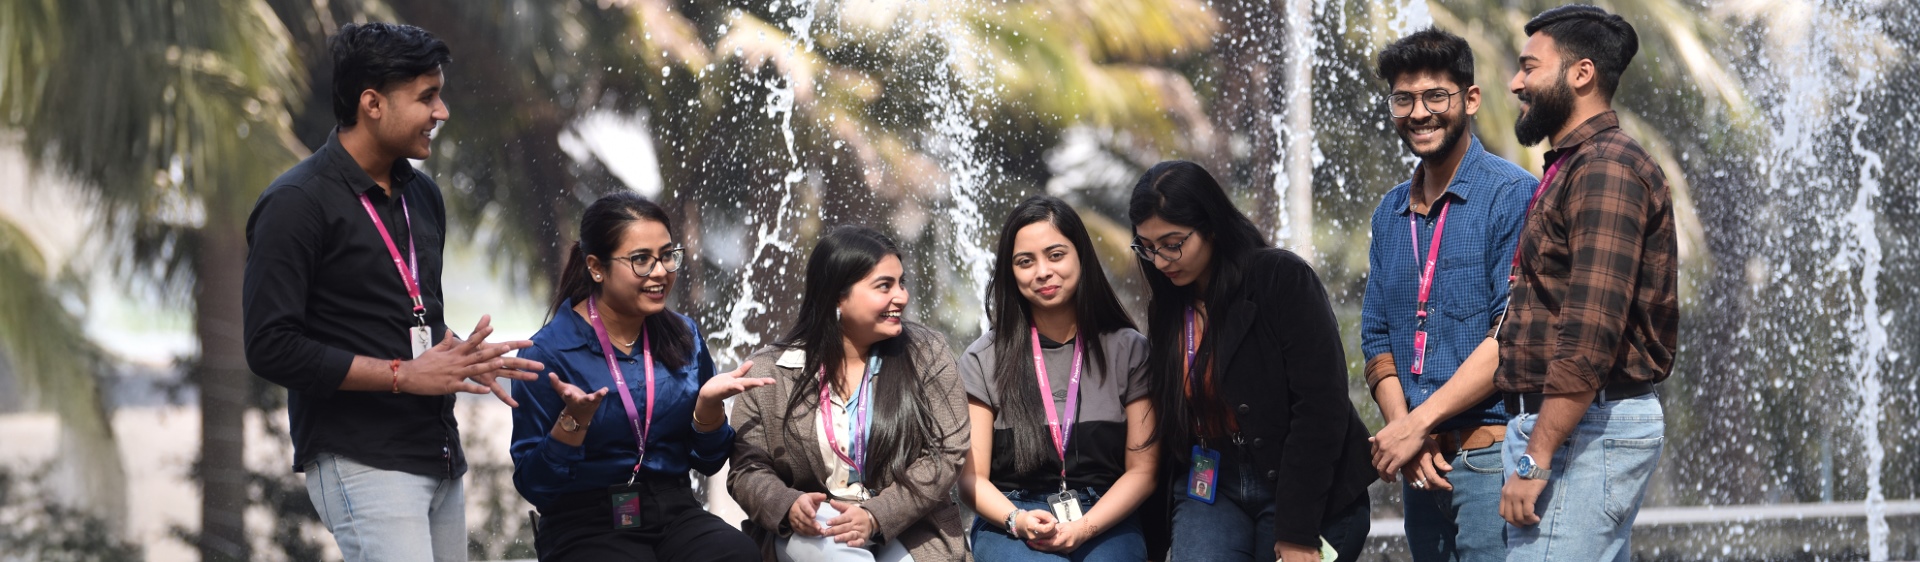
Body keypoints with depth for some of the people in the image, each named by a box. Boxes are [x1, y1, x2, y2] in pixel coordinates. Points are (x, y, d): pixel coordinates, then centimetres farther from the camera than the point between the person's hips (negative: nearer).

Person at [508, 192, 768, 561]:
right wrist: (574, 420, -21)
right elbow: (533, 485, -6)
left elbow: (707, 461, 14)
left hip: (675, 515, 4)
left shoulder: (683, 338, 9)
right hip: (587, 527, -4)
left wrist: (709, 403, -5)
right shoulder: (549, 353, -6)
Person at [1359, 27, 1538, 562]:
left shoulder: (1511, 195, -6)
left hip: (1488, 453, -6)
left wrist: (1417, 424, -13)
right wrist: (1406, 436, -4)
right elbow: (1377, 338, 13)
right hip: (1423, 465, 7)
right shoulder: (1391, 213, 16)